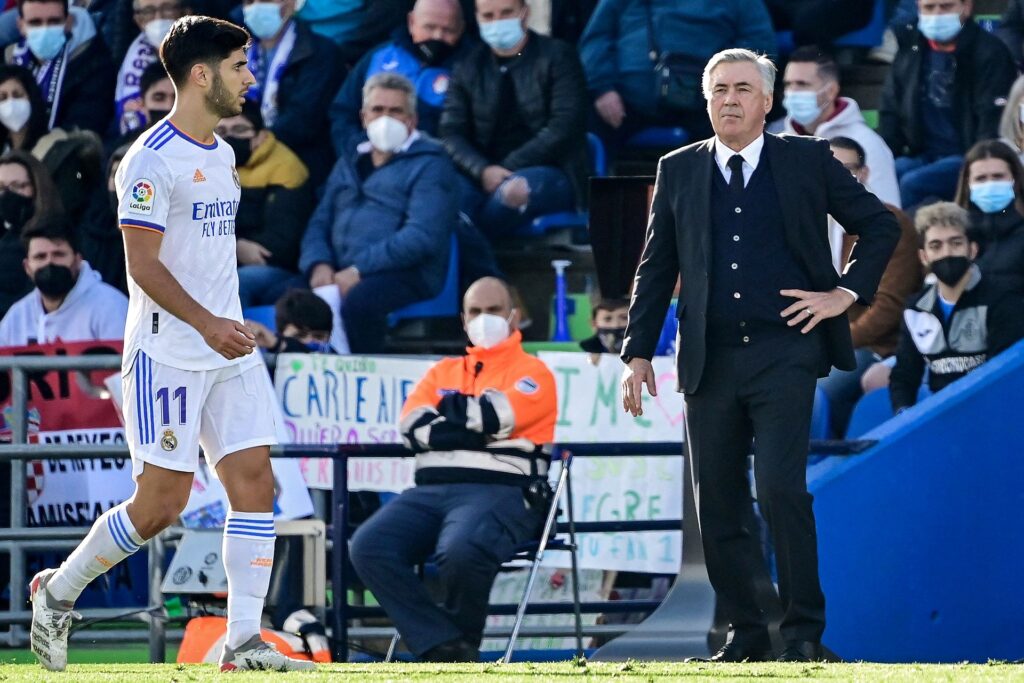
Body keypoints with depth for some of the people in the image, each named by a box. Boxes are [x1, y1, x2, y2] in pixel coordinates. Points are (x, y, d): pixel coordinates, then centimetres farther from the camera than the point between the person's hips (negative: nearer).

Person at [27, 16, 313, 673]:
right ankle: (58, 589, 15)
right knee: (162, 501, -6)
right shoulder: (152, 159, -12)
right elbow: (144, 263, -17)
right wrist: (206, 323, -26)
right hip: (167, 354, -8)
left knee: (255, 481, -4)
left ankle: (244, 641, -3)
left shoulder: (223, 155, 14)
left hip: (230, 351, 8)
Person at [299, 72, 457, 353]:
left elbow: (422, 236, -10)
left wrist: (358, 271, -17)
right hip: (342, 275, 6)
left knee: (356, 301, -38)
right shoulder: (348, 165, 26)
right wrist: (319, 265, -2)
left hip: (405, 275, -5)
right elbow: (319, 224, 22)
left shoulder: (429, 164, 4)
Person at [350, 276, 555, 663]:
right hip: (431, 490, 5)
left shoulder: (532, 372, 11)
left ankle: (463, 644, -11)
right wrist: (475, 427, -4)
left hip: (500, 491, -5)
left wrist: (451, 408, 9)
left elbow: (496, 415, -8)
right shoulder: (443, 372, 26)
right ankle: (445, 648, -24)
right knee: (369, 547, -24)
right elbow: (414, 427, 7)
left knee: (460, 552, -38)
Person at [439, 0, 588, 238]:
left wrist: (508, 169, -14)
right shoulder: (468, 68, 15)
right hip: (483, 179, 3)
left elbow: (564, 128, -5)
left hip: (549, 176, -3)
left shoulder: (558, 57, 5)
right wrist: (483, 171, -16)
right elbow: (452, 134, 6)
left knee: (515, 189, -39)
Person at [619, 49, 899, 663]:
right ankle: (746, 635, 12)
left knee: (780, 489, -15)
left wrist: (847, 293, 0)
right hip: (710, 360, 3)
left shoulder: (808, 160, 4)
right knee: (717, 503, 3)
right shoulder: (678, 171, 11)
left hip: (785, 353, -3)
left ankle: (804, 629, -5)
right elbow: (656, 268, 13)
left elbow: (881, 226, 10)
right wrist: (638, 352, 8)